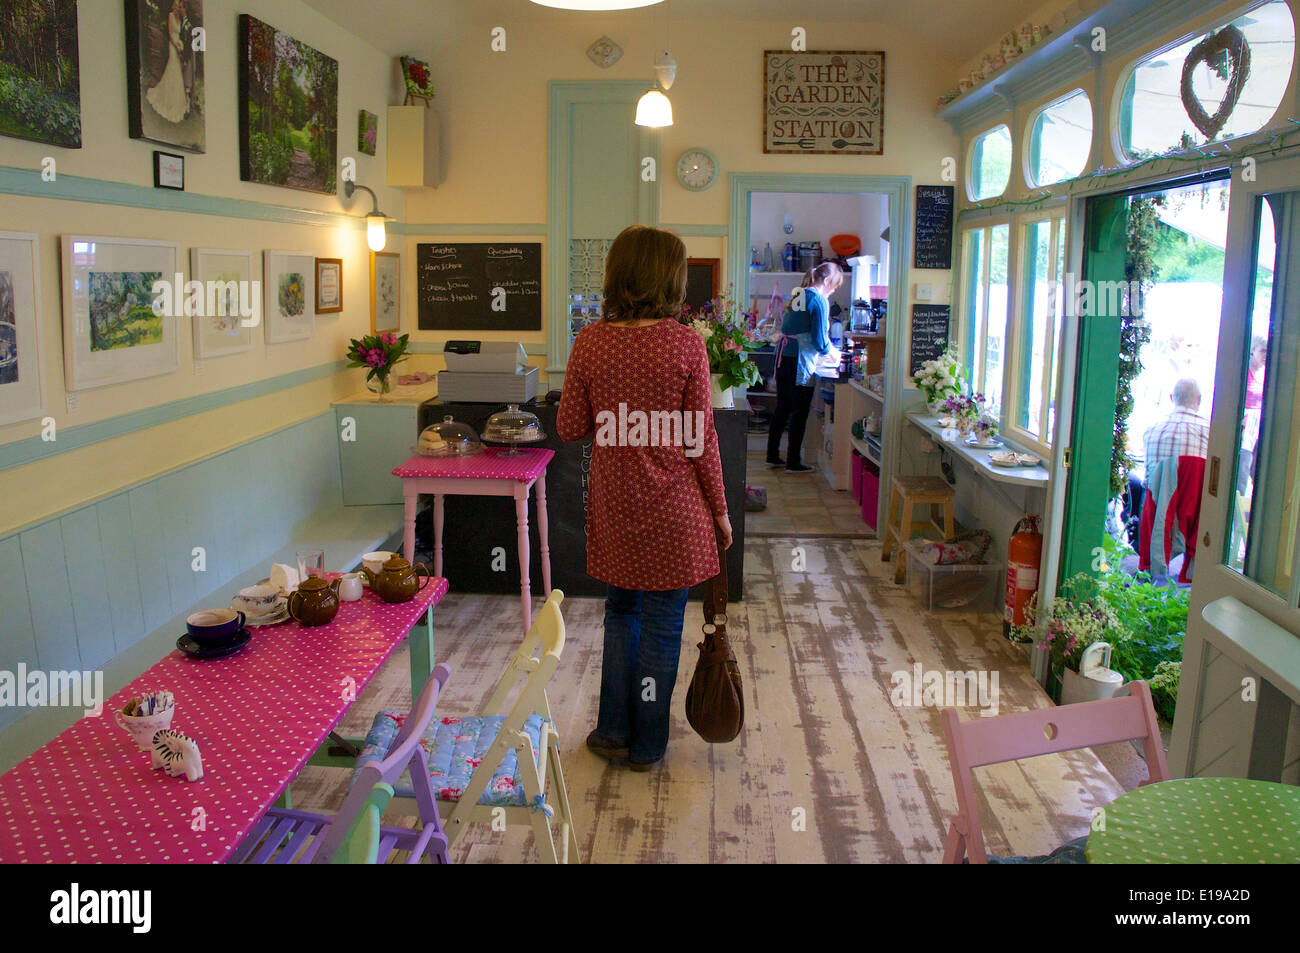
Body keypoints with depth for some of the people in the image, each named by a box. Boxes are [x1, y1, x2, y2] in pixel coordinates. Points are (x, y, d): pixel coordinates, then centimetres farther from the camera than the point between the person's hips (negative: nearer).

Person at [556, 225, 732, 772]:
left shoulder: (589, 342, -4)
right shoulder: (686, 345, -12)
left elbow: (569, 427, 1)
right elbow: (699, 437, -9)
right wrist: (720, 509, 2)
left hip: (614, 506, 3)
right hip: (672, 508, -3)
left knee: (620, 612, 22)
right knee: (663, 624, 10)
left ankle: (613, 731, 27)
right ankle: (647, 746, 23)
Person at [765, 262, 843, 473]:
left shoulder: (799, 296, 15)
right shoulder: (819, 300, -10)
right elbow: (820, 339, -14)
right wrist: (829, 351, 8)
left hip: (783, 358, 8)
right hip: (800, 361, -8)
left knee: (782, 408, 16)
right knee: (800, 412, 0)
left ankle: (773, 455, 23)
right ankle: (793, 463, 6)